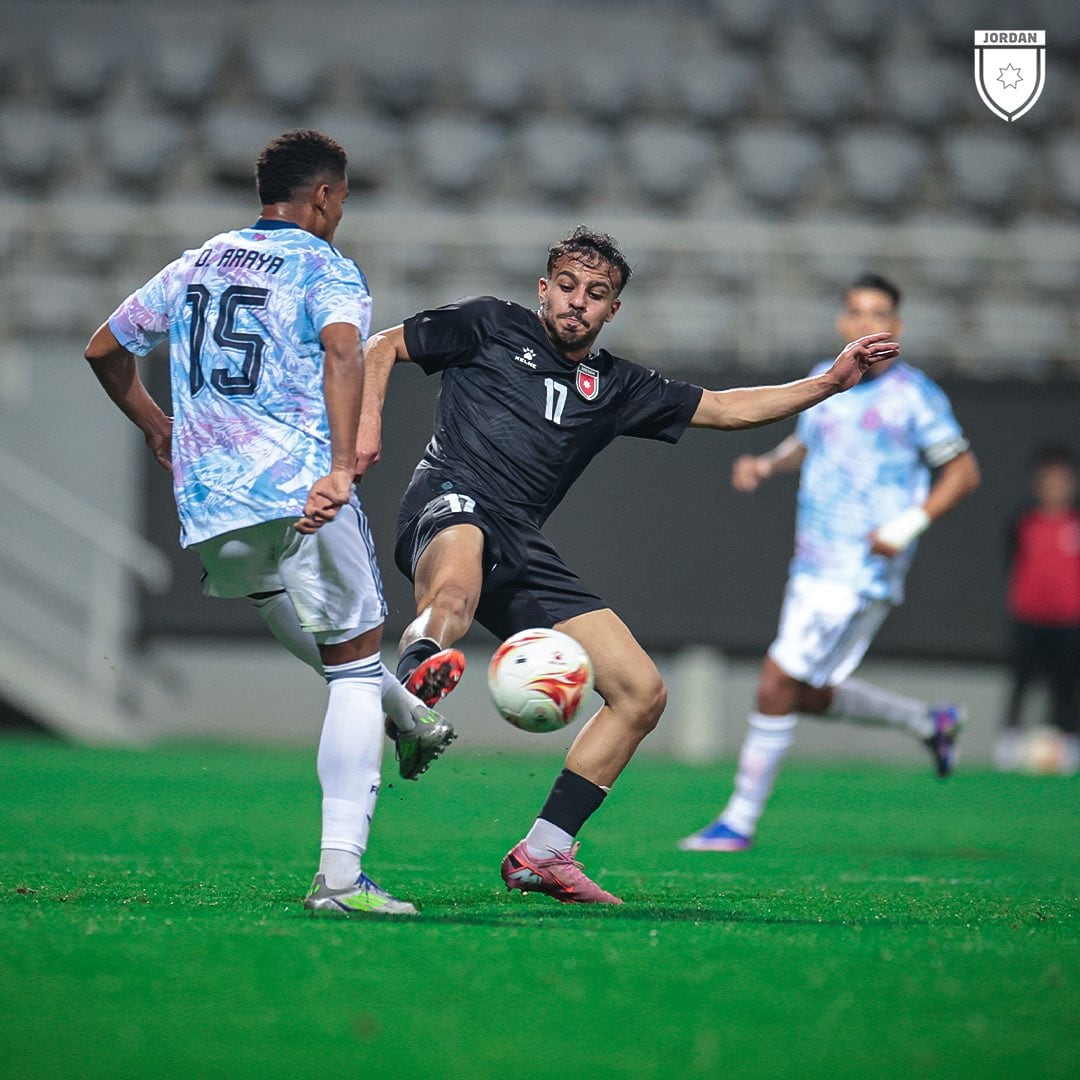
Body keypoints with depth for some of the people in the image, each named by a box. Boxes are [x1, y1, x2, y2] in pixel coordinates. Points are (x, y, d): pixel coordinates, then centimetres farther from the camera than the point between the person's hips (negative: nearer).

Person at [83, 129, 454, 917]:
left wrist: (156, 427, 39)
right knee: (354, 666, -2)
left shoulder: (196, 266, 19)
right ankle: (340, 873, -10)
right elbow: (342, 352, -20)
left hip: (207, 507, 6)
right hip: (298, 489, -6)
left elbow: (104, 349, 27)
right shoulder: (325, 269, 1)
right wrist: (342, 466, -28)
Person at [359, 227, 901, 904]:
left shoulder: (614, 386, 24)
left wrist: (831, 382, 20)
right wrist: (369, 423, -4)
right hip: (452, 500, -6)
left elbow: (726, 409, 27)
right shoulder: (490, 327, 13)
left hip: (523, 551, 6)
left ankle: (541, 855, 3)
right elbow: (383, 347, 15)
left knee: (642, 694, 0)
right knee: (454, 597, -45)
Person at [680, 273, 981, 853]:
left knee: (778, 684, -11)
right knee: (810, 696, 13)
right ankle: (930, 722, 34)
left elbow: (963, 472, -4)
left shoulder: (914, 395, -8)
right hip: (813, 566, 8)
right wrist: (767, 463, 5)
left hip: (863, 573, -8)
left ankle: (740, 821, -1)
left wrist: (908, 526, -16)